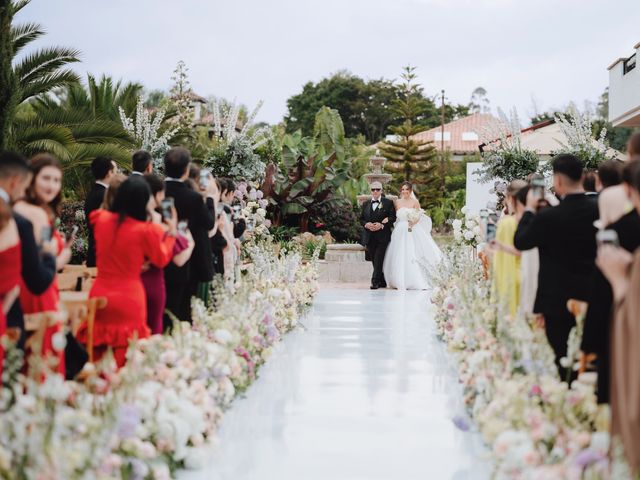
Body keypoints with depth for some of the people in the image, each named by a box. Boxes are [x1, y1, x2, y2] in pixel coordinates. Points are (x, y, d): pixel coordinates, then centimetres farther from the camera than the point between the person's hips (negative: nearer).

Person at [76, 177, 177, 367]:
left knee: (98, 356, 13)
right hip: (129, 299, -4)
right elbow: (161, 259, 0)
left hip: (99, 296, 5)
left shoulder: (102, 219, -1)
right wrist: (171, 232, 12)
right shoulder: (146, 230, -15)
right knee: (125, 358, 4)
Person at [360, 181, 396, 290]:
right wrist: (366, 224, -8)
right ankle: (382, 282, 13)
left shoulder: (388, 203, 5)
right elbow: (361, 219, 15)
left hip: (382, 236, -4)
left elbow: (393, 217, -3)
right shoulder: (366, 204, 17)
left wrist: (382, 225, -17)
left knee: (378, 259, -14)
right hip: (369, 237, 4)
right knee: (374, 260, 5)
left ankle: (375, 281, -17)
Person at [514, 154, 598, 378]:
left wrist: (530, 210, 6)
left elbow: (520, 242, -4)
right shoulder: (598, 209, -6)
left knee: (563, 359, 4)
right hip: (592, 298, 5)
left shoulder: (548, 217, -19)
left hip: (558, 300, -5)